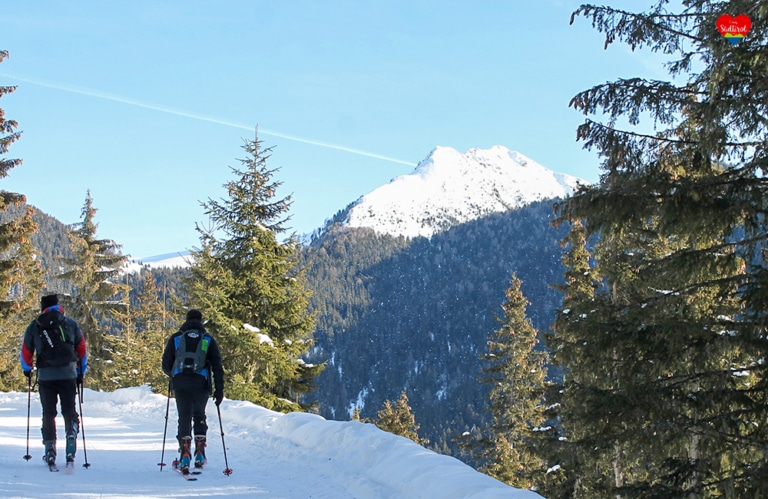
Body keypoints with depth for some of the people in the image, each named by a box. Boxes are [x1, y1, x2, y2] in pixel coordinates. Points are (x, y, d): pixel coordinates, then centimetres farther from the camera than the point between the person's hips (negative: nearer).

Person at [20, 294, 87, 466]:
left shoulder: (34, 327, 6)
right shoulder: (72, 324, 8)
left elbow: (26, 352, 13)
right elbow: (82, 350, 11)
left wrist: (27, 369, 32)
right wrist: (80, 373, 22)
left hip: (45, 376, 0)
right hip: (68, 375, 0)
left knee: (48, 413, 11)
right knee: (69, 411, 10)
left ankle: (50, 450, 7)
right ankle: (71, 435, -13)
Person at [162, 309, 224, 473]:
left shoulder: (176, 338, 10)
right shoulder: (208, 339, 10)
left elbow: (166, 365, 10)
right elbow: (217, 365, 3)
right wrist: (219, 389, 4)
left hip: (180, 383, -1)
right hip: (201, 383, 1)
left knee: (184, 417, 4)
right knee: (199, 416, 20)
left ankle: (185, 454, -14)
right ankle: (200, 455, 15)